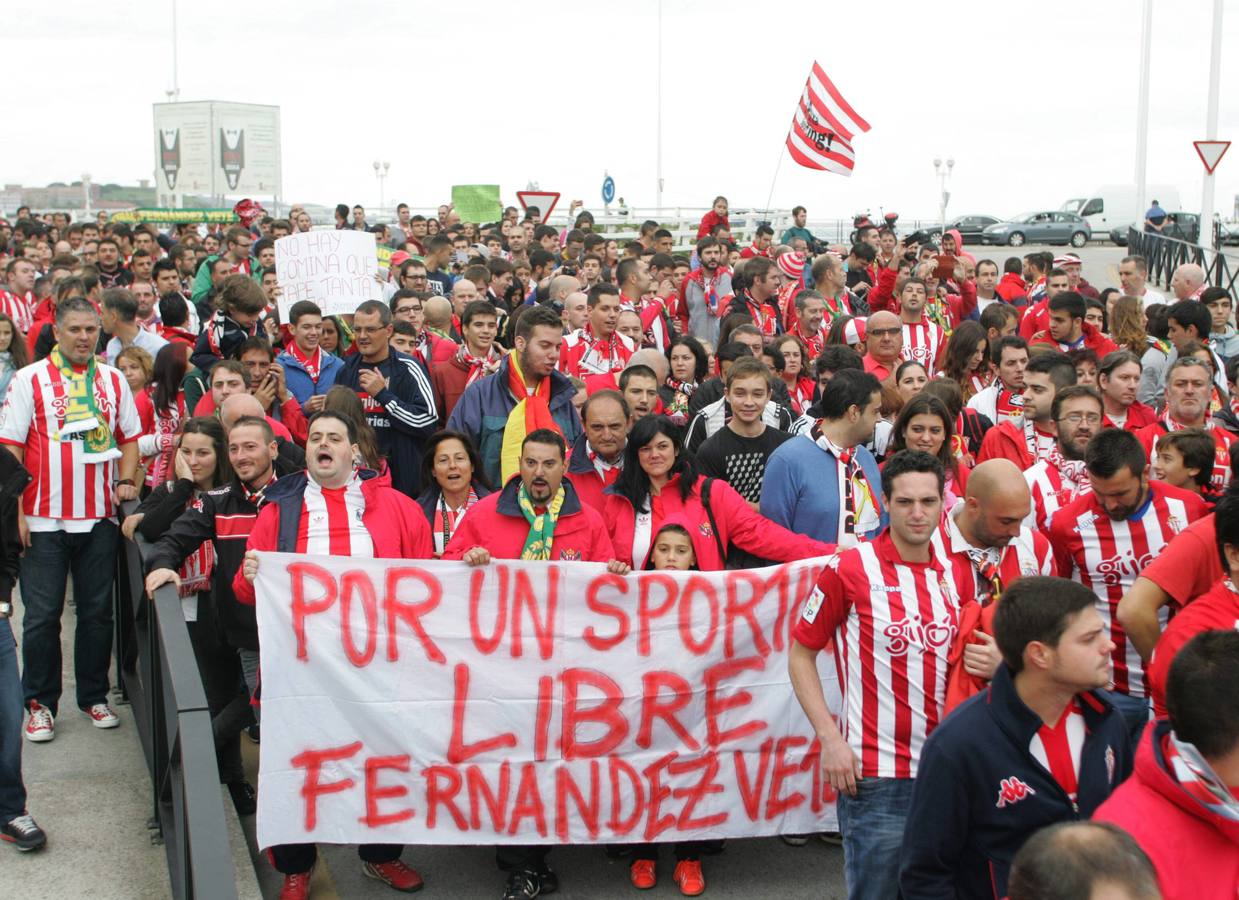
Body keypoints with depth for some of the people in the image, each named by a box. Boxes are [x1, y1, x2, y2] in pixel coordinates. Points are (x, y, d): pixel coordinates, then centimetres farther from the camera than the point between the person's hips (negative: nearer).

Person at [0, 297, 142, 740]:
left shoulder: (113, 380, 9)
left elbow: (129, 437, 16)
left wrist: (126, 480, -2)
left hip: (100, 517, 3)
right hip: (44, 520, -3)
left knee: (97, 611, 9)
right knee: (43, 615, 2)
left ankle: (94, 696, 21)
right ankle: (40, 703, 14)